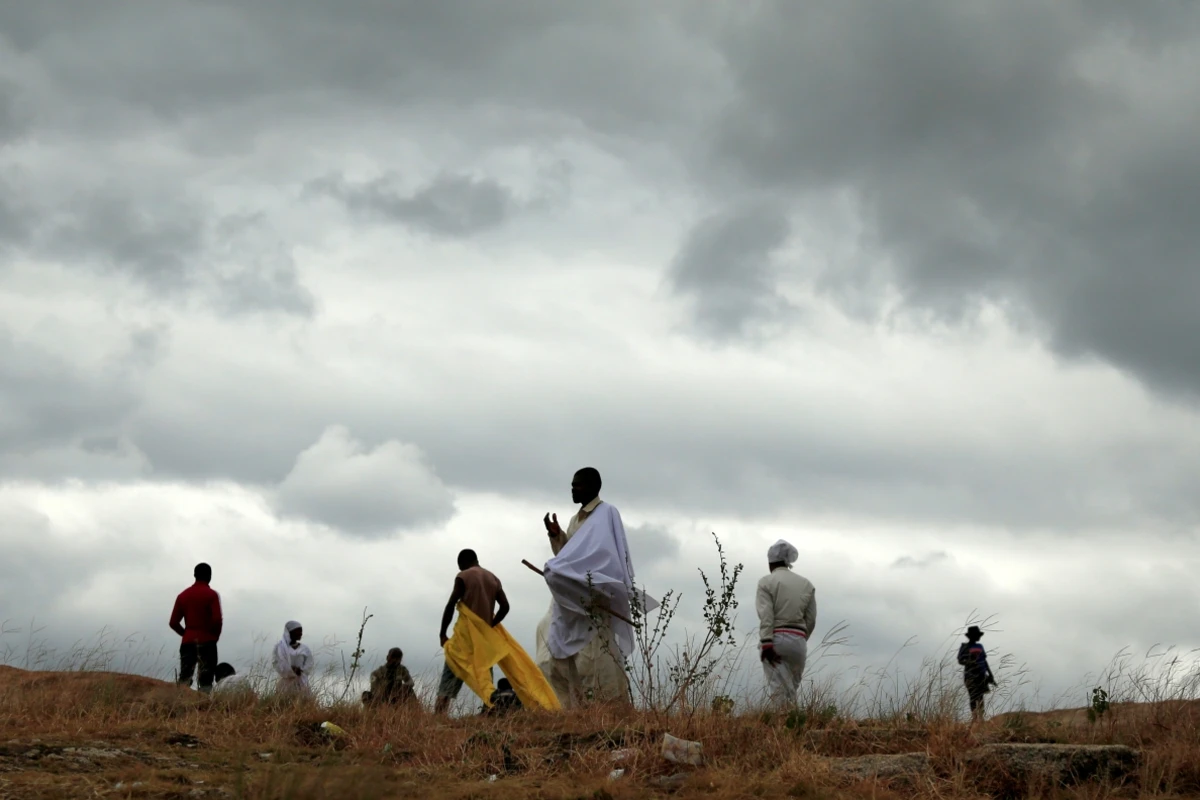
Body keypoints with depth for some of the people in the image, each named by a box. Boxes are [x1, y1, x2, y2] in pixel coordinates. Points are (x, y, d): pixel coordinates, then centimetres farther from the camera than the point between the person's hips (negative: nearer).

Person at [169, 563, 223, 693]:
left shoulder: (183, 595, 9)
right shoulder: (211, 595, -4)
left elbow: (174, 622, 5)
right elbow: (217, 620, -13)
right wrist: (215, 636, 4)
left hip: (187, 642, 3)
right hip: (206, 642, -3)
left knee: (184, 679, 2)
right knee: (205, 680, -3)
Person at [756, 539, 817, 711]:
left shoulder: (766, 582, 2)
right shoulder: (806, 584, 14)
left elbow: (766, 615, -10)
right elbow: (811, 620, 11)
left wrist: (766, 643, -15)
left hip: (775, 639, -4)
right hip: (798, 641, 4)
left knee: (779, 691, -7)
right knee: (791, 691, 10)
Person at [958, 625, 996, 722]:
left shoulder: (980, 647, 16)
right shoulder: (964, 647, -1)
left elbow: (985, 661, 19)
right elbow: (960, 660, -9)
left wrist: (990, 675, 16)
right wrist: (970, 662, -28)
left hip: (981, 675, 5)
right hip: (970, 675, -5)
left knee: (980, 697, 3)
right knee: (973, 697, -8)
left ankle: (981, 718, 3)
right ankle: (974, 718, -7)